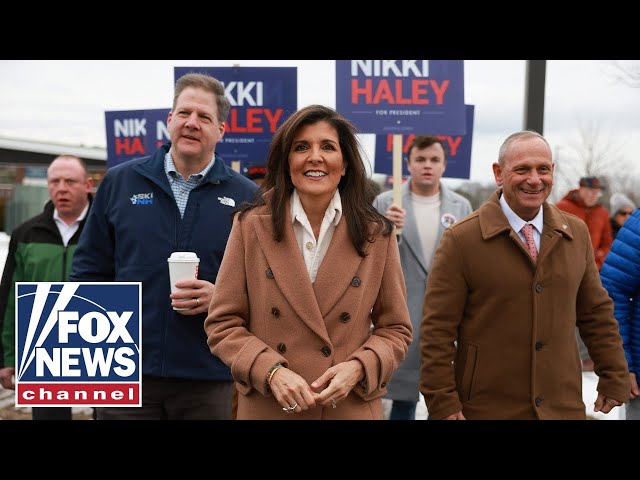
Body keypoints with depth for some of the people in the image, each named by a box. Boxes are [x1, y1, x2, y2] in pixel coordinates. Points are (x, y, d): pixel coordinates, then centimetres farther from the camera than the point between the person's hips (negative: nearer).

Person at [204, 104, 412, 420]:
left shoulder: (377, 234, -3)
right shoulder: (251, 225, -5)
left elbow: (395, 330, 3)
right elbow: (223, 324, -3)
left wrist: (358, 368, -15)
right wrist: (271, 371, -17)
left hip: (351, 408, 1)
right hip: (266, 407, 0)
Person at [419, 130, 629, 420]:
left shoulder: (577, 233, 4)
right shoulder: (460, 239, -10)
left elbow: (597, 314, 11)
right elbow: (437, 331, -10)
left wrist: (614, 380, 10)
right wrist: (444, 405, -12)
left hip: (564, 407, 4)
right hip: (486, 409, -3)